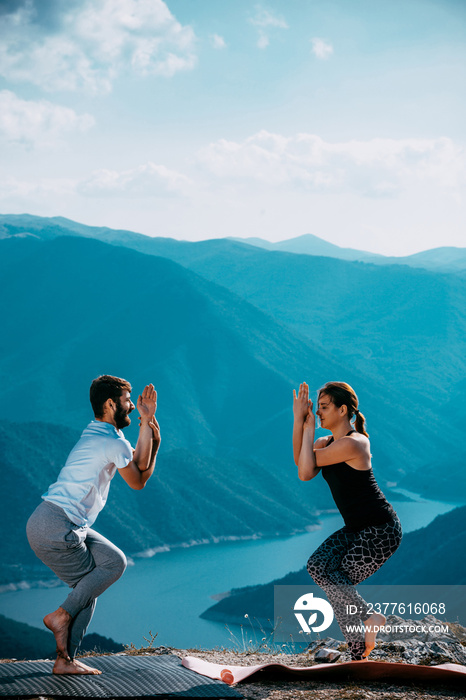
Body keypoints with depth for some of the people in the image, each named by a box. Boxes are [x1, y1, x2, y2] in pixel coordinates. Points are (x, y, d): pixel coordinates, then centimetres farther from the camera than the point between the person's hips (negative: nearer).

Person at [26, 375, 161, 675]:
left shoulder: (99, 433, 17)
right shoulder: (114, 443, -13)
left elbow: (139, 464, 13)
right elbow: (138, 482, 4)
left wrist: (146, 422, 10)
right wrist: (155, 444, 12)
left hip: (71, 528, 10)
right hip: (55, 528, -10)